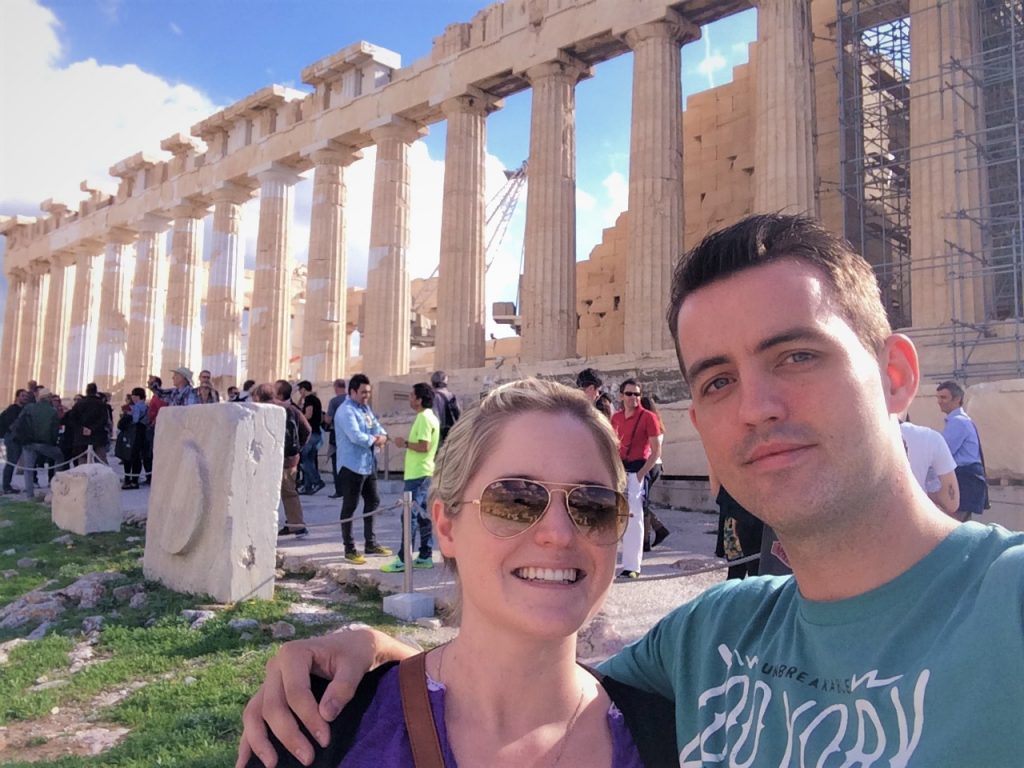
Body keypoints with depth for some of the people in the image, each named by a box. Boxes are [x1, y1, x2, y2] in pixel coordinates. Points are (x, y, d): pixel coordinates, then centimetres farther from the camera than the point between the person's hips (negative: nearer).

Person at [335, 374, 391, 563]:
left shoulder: (366, 408, 13)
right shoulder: (346, 411, -17)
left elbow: (376, 426, 10)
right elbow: (355, 436, -28)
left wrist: (382, 436, -14)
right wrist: (374, 440, -12)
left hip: (369, 464, 10)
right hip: (352, 466, -10)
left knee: (372, 501, 17)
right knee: (349, 507, -1)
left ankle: (370, 543, 29)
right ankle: (349, 549, 7)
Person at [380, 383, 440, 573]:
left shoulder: (424, 418, -16)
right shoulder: (429, 416, 15)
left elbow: (424, 446, -24)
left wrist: (405, 443, -12)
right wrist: (408, 443, 13)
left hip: (417, 475, -10)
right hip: (423, 473, 10)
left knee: (409, 516, -7)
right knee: (423, 515, 12)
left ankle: (403, 560, -4)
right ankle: (425, 556, 17)